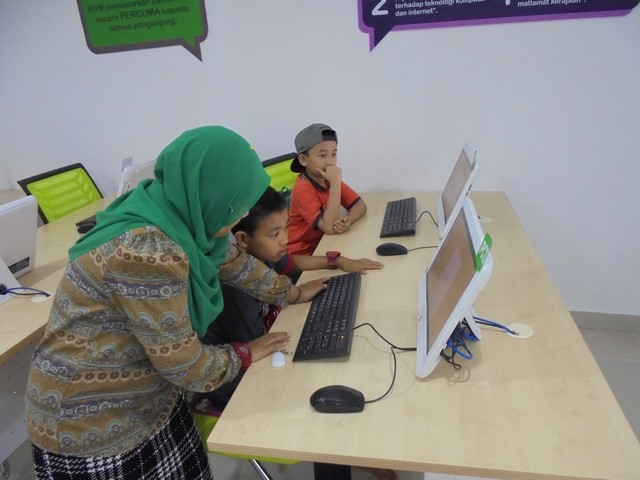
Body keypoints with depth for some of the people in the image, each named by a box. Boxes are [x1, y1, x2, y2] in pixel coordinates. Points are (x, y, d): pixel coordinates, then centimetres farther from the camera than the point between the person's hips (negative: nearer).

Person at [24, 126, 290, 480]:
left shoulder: (178, 219, -6)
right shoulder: (149, 253, -33)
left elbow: (230, 258, 13)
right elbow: (184, 365, -24)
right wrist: (244, 355, -7)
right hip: (92, 428, -7)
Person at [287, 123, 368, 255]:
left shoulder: (330, 179, 1)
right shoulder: (302, 189, -22)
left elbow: (361, 205, -2)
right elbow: (330, 228, -29)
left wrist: (347, 221, -23)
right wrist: (336, 182, -30)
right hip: (302, 255, -7)